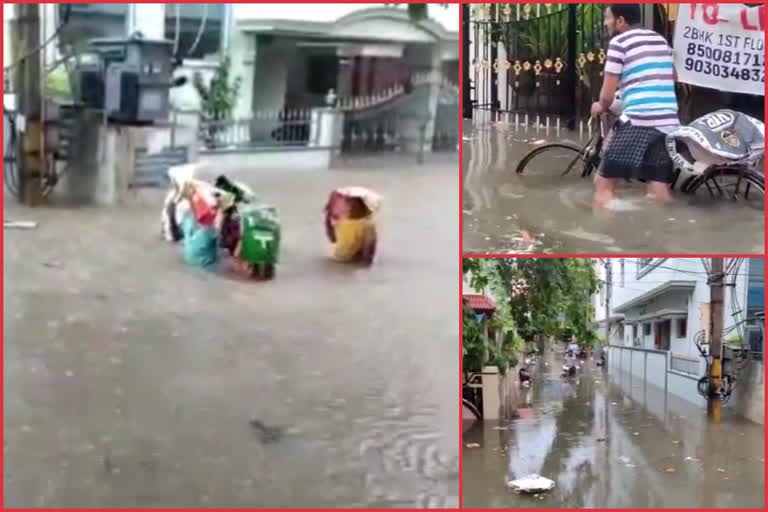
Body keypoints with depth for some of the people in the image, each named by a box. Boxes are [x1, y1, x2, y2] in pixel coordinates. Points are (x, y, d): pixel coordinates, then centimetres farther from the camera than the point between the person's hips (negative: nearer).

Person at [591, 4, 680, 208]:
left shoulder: (619, 42, -2)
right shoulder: (661, 40, 19)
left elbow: (607, 96, -2)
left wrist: (600, 106, 20)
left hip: (638, 123, -7)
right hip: (669, 124, 7)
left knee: (603, 184, 0)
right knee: (658, 191, 9)